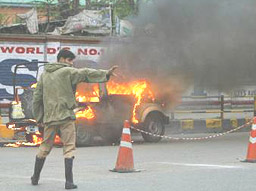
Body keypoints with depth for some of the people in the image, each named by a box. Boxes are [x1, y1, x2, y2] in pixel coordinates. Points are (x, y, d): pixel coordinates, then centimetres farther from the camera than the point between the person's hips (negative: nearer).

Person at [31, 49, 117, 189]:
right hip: (65, 116, -6)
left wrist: (38, 117, 19)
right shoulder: (67, 72, -5)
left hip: (49, 117, 6)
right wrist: (106, 74, -16)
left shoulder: (44, 75, 13)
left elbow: (37, 97, 14)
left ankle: (35, 177, 25)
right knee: (69, 148, -2)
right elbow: (86, 74, -14)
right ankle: (69, 181, -8)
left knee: (45, 147, 16)